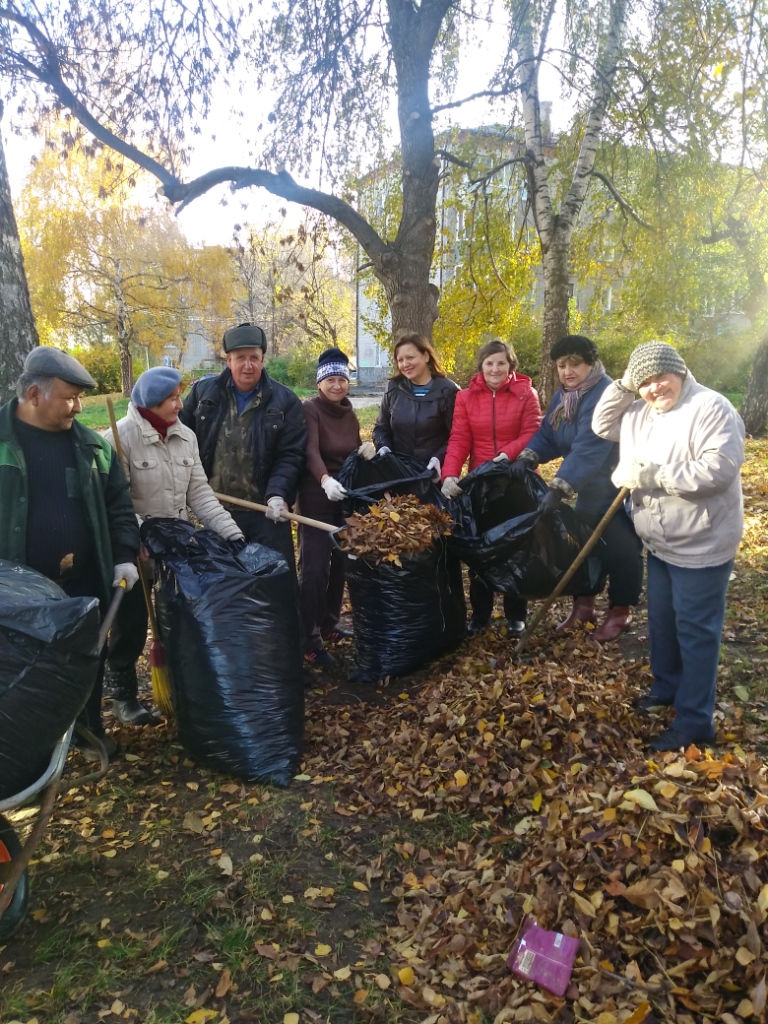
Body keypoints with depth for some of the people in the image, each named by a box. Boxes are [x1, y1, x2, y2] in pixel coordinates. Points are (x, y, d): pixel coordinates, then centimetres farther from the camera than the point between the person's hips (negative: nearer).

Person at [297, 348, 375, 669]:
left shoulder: (350, 414, 11)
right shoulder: (310, 409, -10)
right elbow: (310, 450, -26)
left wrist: (367, 450, -7)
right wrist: (325, 479, -44)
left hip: (347, 498, 7)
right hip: (317, 498, -7)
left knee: (340, 563, 12)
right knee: (314, 567, -8)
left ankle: (329, 624, 26)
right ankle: (310, 640, -2)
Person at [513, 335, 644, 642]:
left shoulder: (604, 396, -26)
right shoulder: (564, 395, 4)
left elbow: (589, 449, -36)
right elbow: (547, 435, 2)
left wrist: (558, 488, -41)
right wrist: (527, 458, -18)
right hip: (590, 488, 9)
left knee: (621, 550, 1)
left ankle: (620, 611, 18)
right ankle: (583, 604, 29)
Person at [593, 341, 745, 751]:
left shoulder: (711, 408, -19)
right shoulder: (640, 413, 8)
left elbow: (720, 468, -28)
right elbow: (603, 425, 16)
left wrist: (655, 474, -29)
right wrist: (622, 388, 1)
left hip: (700, 546, -8)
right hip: (660, 544, 9)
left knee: (694, 630, 0)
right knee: (661, 620, 21)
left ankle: (695, 721, 11)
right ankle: (667, 686, 42)